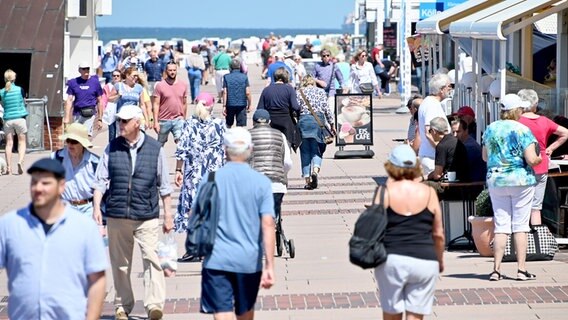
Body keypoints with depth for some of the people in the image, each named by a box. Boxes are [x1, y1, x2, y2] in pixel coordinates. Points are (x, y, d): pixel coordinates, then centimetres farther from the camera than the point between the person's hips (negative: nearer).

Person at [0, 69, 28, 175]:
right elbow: (24, 103, 6)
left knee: (9, 143, 8)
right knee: (22, 142, 7)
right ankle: (20, 161, -13)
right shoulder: (20, 89, -7)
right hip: (20, 118, -2)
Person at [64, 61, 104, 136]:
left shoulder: (95, 82, 4)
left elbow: (99, 101, 8)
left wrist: (100, 119, 6)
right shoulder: (73, 82, 7)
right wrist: (66, 117, -3)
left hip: (90, 113, -2)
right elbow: (69, 100, 6)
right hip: (77, 113, 2)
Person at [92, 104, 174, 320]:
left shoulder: (154, 148, 3)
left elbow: (164, 185, 9)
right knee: (120, 263, 8)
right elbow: (100, 181, 6)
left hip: (147, 216, -2)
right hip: (116, 215, 2)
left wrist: (168, 215, 9)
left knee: (151, 258, -13)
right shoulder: (112, 148, 5)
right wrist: (96, 207, -7)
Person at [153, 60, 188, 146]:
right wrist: (156, 122, -10)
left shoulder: (183, 85, 4)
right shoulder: (160, 86, -4)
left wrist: (184, 119, 16)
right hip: (164, 120, -1)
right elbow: (156, 104, -5)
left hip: (179, 120, 1)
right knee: (160, 144, 15)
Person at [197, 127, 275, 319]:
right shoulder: (261, 182, -3)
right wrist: (269, 265, -9)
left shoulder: (210, 179, -3)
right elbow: (268, 225, -10)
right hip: (249, 260, 2)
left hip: (217, 260, -1)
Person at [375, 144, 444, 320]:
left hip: (391, 260, -1)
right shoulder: (428, 193, 3)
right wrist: (440, 260, 21)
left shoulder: (385, 192, -2)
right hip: (424, 261, 1)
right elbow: (438, 234, 8)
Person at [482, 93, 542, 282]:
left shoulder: (490, 129, 4)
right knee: (520, 225, 2)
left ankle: (496, 270, 1)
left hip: (495, 180, 4)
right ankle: (521, 269, 2)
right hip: (521, 180, -4)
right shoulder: (522, 130, -10)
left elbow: (485, 157, 13)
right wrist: (539, 159, 7)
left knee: (501, 225, 6)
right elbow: (531, 160, -14)